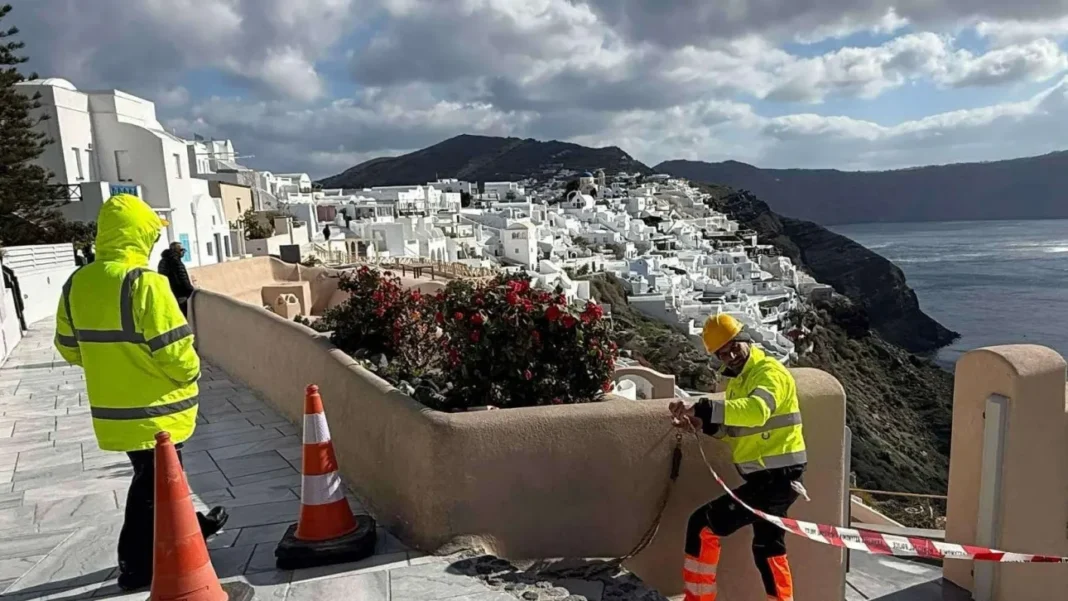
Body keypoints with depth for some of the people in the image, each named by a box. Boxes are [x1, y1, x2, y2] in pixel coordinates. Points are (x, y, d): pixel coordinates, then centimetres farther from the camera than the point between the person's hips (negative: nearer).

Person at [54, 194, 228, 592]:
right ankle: (137, 565, 20)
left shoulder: (76, 283, 2)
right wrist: (190, 372, -3)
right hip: (153, 409, -8)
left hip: (112, 408, 8)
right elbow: (173, 351, -23)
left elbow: (70, 347, 11)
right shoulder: (143, 282, -23)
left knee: (153, 476, 24)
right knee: (152, 484, 9)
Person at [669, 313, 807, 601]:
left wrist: (707, 409, -45)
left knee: (703, 526, -9)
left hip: (776, 475, -10)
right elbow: (733, 428, 14)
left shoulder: (769, 372, -16)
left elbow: (757, 411, -37)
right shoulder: (738, 381, 13)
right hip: (768, 475, 10)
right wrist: (701, 422, -5)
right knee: (767, 547, 24)